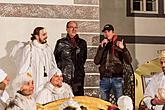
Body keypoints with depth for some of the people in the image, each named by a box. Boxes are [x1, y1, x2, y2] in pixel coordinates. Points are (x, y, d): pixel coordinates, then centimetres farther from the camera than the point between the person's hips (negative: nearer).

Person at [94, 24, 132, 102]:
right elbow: (96, 61, 0)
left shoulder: (119, 44, 5)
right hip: (104, 78, 3)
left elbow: (129, 61, -4)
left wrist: (123, 48, -19)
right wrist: (101, 47, -8)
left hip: (117, 78, -2)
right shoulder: (102, 46, 13)